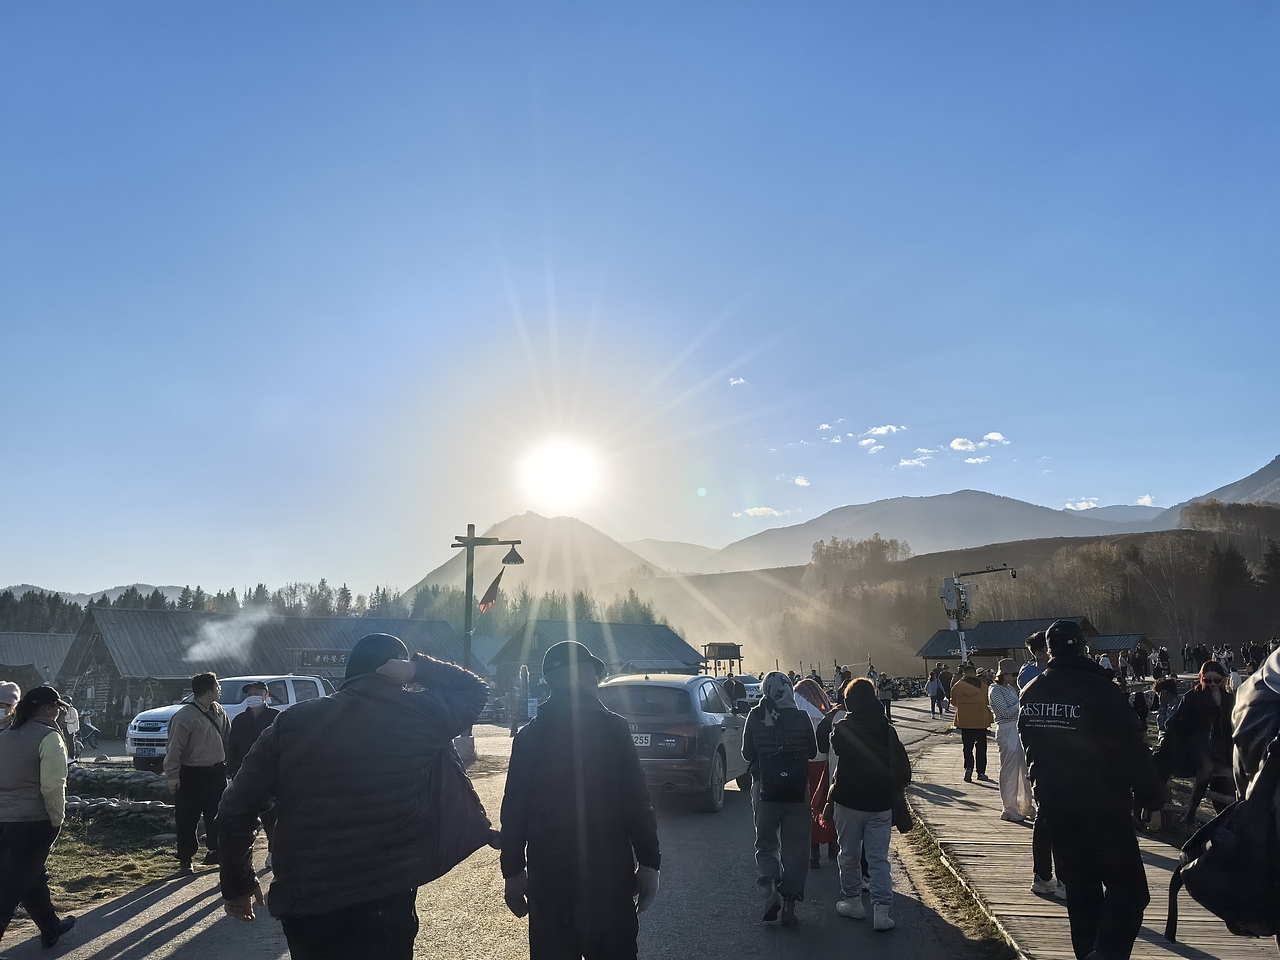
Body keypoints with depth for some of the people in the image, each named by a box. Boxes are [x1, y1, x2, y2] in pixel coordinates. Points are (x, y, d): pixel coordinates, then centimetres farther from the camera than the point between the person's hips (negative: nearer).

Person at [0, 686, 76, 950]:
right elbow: (52, 786, -18)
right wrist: (57, 819, -7)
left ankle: (51, 928, 36)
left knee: (32, 876, 21)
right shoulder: (49, 737, -13)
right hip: (33, 820, -7)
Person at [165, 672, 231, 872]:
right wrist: (172, 776, -18)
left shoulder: (218, 711, 5)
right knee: (187, 819, 4)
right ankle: (185, 860, 16)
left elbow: (227, 739, 15)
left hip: (216, 773, 6)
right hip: (191, 775, -6)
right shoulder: (185, 716, -17)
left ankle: (214, 851, 27)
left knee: (217, 815, 13)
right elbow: (174, 748, -17)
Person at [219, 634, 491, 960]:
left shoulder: (292, 722, -3)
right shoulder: (419, 715, -7)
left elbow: (236, 810, -1)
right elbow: (475, 689, 11)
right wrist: (417, 668, -2)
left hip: (304, 898, 2)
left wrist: (238, 885, 11)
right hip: (387, 899, -2)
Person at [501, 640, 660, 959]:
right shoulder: (613, 728, -8)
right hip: (609, 874, -3)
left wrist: (513, 872, 11)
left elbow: (514, 810, 3)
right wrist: (649, 863, -2)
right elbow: (637, 804, -10)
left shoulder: (529, 736, 1)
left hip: (547, 877, 3)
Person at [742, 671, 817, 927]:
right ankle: (789, 904, 11)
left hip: (764, 790, 0)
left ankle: (771, 887, -9)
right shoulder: (801, 717, -6)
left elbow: (747, 753, -1)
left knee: (766, 843, 14)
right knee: (795, 848, 10)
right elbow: (812, 752, 5)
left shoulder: (755, 717, -7)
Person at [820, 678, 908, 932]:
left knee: (849, 855, 14)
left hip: (848, 802, -2)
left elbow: (823, 746, 7)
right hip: (880, 804, 2)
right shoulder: (887, 730, -5)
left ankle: (852, 901, 24)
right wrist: (892, 789, 12)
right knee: (879, 858, 6)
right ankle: (881, 909, -2)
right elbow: (903, 768, -2)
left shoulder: (841, 729, -12)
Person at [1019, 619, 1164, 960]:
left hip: (1055, 806, 6)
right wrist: (1151, 797, -3)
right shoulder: (1100, 690, -17)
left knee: (1080, 888, 17)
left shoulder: (1031, 693, 4)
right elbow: (1133, 750, -14)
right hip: (1104, 807, -6)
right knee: (1127, 889, -1)